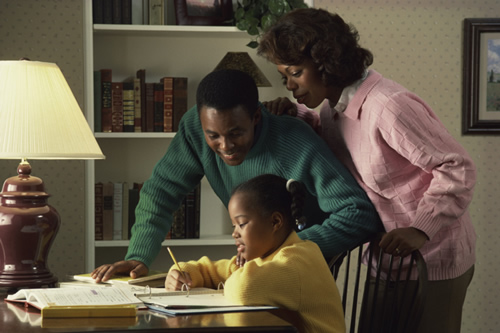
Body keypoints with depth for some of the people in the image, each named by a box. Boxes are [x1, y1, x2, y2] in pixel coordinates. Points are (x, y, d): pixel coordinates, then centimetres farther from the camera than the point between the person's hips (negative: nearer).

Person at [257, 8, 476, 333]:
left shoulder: (389, 107, -24)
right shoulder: (334, 108, 3)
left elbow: (458, 169, -22)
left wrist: (422, 230, -32)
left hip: (433, 258, -9)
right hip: (391, 258, 9)